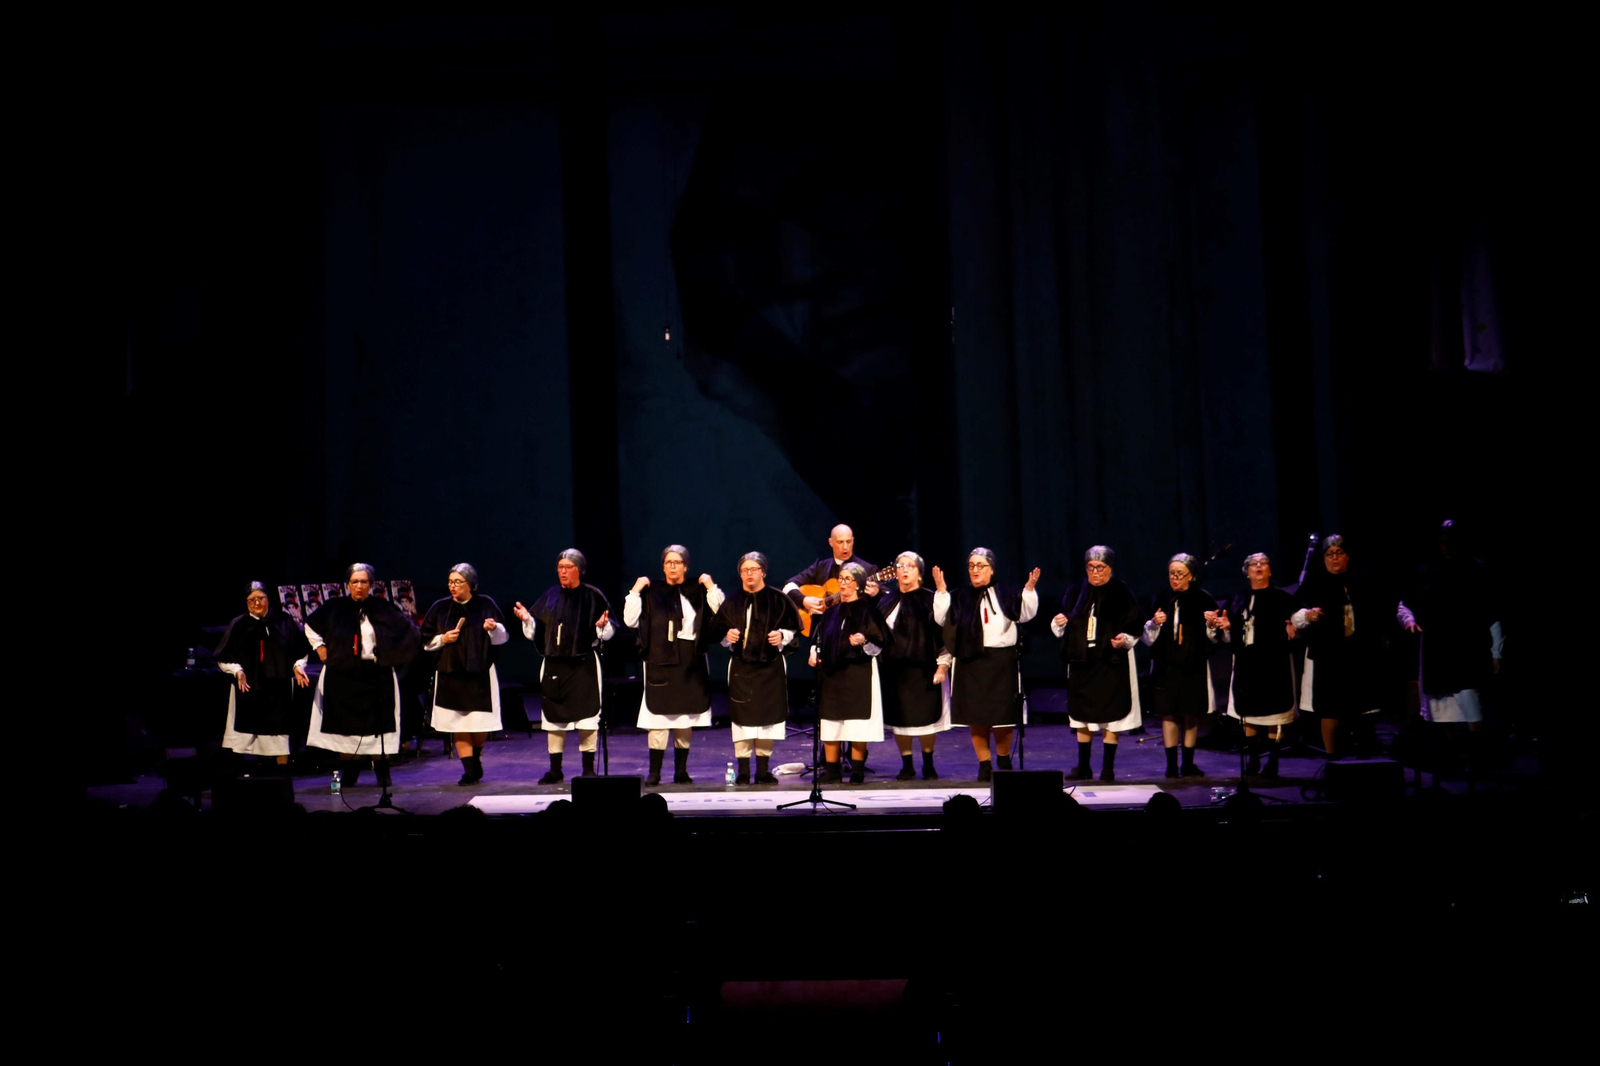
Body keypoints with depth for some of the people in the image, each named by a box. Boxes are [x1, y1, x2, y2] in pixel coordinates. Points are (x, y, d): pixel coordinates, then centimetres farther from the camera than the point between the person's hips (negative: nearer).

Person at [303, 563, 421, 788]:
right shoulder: (334, 608, 3)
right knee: (346, 725, 2)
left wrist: (390, 656, 4)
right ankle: (350, 772, 11)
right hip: (342, 675, 1)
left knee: (378, 725, -3)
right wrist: (320, 648, 11)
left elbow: (409, 633, 9)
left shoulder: (382, 609, 0)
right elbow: (310, 626, 20)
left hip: (376, 675, -1)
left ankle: (382, 770, 7)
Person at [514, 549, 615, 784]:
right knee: (553, 717, 6)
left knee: (586, 716, -2)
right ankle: (555, 770, 14)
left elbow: (608, 632, -3)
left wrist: (602, 626, -24)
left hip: (584, 665, -3)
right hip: (554, 665, 3)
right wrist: (527, 619, -10)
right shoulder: (550, 596, 8)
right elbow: (535, 632, 8)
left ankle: (588, 769, 7)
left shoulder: (593, 596, -1)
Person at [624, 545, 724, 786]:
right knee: (658, 720, -6)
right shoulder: (651, 593, 4)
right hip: (660, 661, -2)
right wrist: (635, 591, -8)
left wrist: (712, 588, -7)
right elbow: (631, 621, -4)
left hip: (691, 663, 2)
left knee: (685, 719, 7)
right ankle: (654, 772, 0)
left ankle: (681, 771, 15)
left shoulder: (698, 592, 7)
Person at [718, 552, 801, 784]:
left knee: (767, 718, 3)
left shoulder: (777, 599, 1)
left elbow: (792, 626, 5)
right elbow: (719, 630, 10)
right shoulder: (732, 601, 5)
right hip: (741, 667, 1)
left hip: (770, 667, -1)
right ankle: (743, 771, 3)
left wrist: (782, 636, -14)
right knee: (742, 718, -2)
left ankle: (763, 770, 12)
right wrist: (727, 636, -11)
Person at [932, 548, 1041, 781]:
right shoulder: (960, 597, 8)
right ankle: (984, 765, 12)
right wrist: (941, 592, -10)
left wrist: (1029, 589, -19)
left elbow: (1026, 614, -6)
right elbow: (942, 619, -2)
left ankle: (1004, 760, 23)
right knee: (976, 717, 3)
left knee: (1003, 716, 1)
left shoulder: (1006, 594, 3)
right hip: (970, 663, 2)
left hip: (1001, 663, -1)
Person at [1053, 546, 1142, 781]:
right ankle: (1083, 766, 16)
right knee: (1082, 715, 8)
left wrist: (1125, 639, -20)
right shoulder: (1075, 593, 8)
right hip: (1081, 661, 4)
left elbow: (1135, 627, -1)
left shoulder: (1121, 594, -3)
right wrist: (1058, 623, -8)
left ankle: (1108, 768, 5)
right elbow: (1062, 629, 14)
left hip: (1111, 663, -4)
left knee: (1110, 716, -2)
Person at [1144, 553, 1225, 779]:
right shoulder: (1161, 599, 5)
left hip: (1194, 666, 0)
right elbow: (1148, 638, 8)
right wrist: (1155, 624, -11)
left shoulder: (1203, 599, 2)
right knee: (1168, 714, -2)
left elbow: (1214, 638, 6)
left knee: (1192, 715, 5)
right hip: (1166, 666, 1)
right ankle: (1171, 765, 2)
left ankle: (1188, 764, 15)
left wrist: (1213, 625, -14)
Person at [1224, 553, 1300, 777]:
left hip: (1274, 661, -4)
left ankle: (1273, 762, 2)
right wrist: (1225, 628, -3)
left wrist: (1292, 628, -25)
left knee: (1274, 713, -4)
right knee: (1247, 712, 7)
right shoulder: (1238, 601, 14)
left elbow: (1297, 621, -4)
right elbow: (1231, 637, 17)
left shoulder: (1281, 598, 1)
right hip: (1246, 662, 5)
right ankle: (1253, 759, 16)